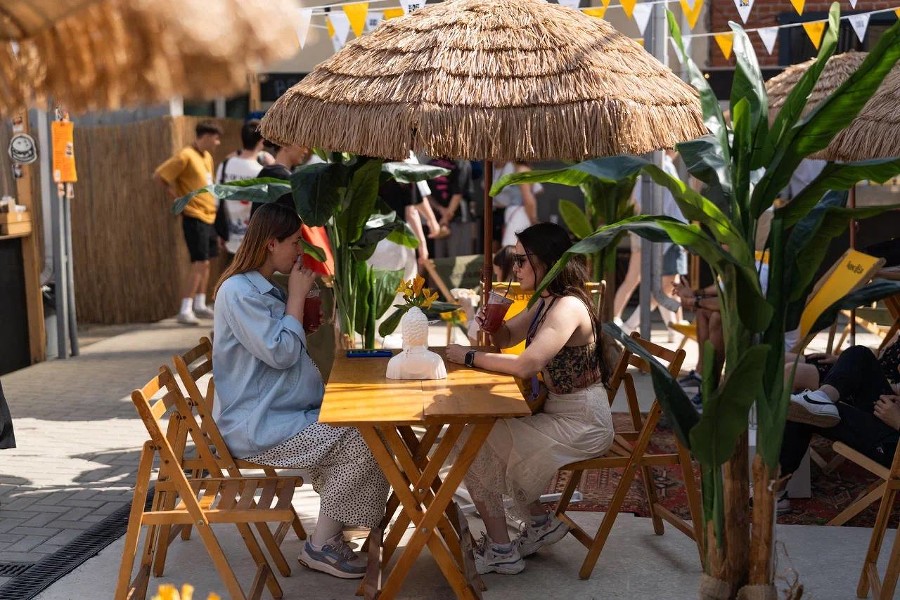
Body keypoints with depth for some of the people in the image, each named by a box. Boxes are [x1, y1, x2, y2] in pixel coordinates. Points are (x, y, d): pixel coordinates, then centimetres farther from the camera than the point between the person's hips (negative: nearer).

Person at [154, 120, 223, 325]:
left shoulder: (207, 157, 13)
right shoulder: (186, 156, -15)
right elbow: (158, 176, -16)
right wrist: (175, 195, -11)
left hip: (209, 216, 9)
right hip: (194, 217, -9)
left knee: (205, 262, 13)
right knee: (199, 263, -12)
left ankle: (200, 305, 22)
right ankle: (185, 310, -10)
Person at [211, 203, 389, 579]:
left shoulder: (264, 289, 15)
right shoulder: (238, 292, -17)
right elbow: (280, 353, -21)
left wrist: (298, 299, 11)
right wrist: (297, 297, -11)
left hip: (281, 411, 10)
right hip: (256, 426, -10)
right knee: (359, 442, -20)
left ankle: (332, 534, 2)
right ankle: (321, 545, -8)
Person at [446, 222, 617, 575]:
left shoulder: (568, 307, -22)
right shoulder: (545, 303, 8)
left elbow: (526, 365, -33)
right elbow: (505, 339, 21)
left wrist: (470, 357, -21)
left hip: (582, 423, -9)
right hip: (557, 411, 9)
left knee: (477, 447, -9)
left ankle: (500, 551, 5)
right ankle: (541, 524, 18)